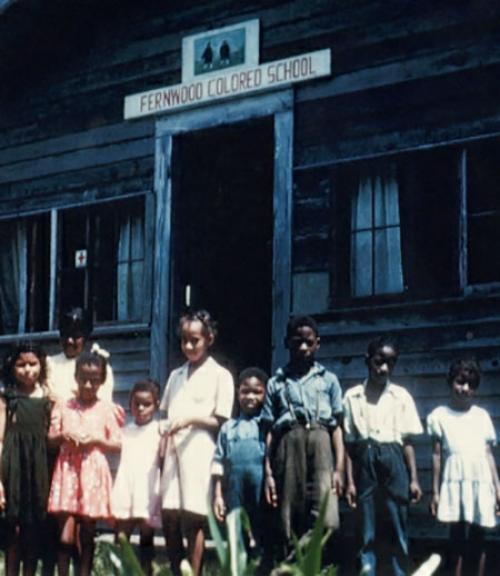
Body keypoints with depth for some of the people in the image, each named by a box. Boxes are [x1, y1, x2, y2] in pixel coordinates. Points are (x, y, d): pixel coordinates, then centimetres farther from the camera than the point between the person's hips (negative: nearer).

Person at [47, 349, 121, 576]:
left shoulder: (105, 409, 5)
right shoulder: (63, 407, 8)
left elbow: (117, 444, 5)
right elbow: (51, 440, 9)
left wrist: (97, 439, -11)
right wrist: (63, 435, -11)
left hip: (93, 471, 0)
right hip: (67, 469, 0)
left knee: (87, 533, 4)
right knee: (66, 533, -6)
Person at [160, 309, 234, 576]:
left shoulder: (220, 376, 3)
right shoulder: (176, 375, 19)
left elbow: (221, 421, -1)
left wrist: (191, 418, -14)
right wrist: (165, 429, -1)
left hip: (199, 452, -5)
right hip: (173, 452, 5)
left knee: (193, 520, -5)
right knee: (169, 517, 1)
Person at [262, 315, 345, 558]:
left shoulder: (328, 380, 15)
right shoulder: (276, 383, 16)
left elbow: (337, 427, 10)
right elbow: (270, 430, 11)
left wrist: (339, 468, 0)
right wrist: (268, 473, 2)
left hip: (320, 443, -1)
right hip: (288, 446, 1)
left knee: (325, 522, -18)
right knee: (288, 522, -1)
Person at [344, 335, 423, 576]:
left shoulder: (401, 396, 6)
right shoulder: (353, 396, 5)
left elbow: (407, 441, 8)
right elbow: (349, 443, 5)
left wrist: (414, 479, 3)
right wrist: (350, 481, 1)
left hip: (393, 460, 0)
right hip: (365, 460, 0)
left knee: (398, 527, 0)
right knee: (365, 530, 1)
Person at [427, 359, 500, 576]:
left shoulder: (482, 415, 11)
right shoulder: (440, 415, 5)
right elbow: (437, 455, 5)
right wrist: (435, 492, 3)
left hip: (480, 481, 2)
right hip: (454, 481, -2)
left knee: (478, 536, 4)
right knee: (457, 536, -1)